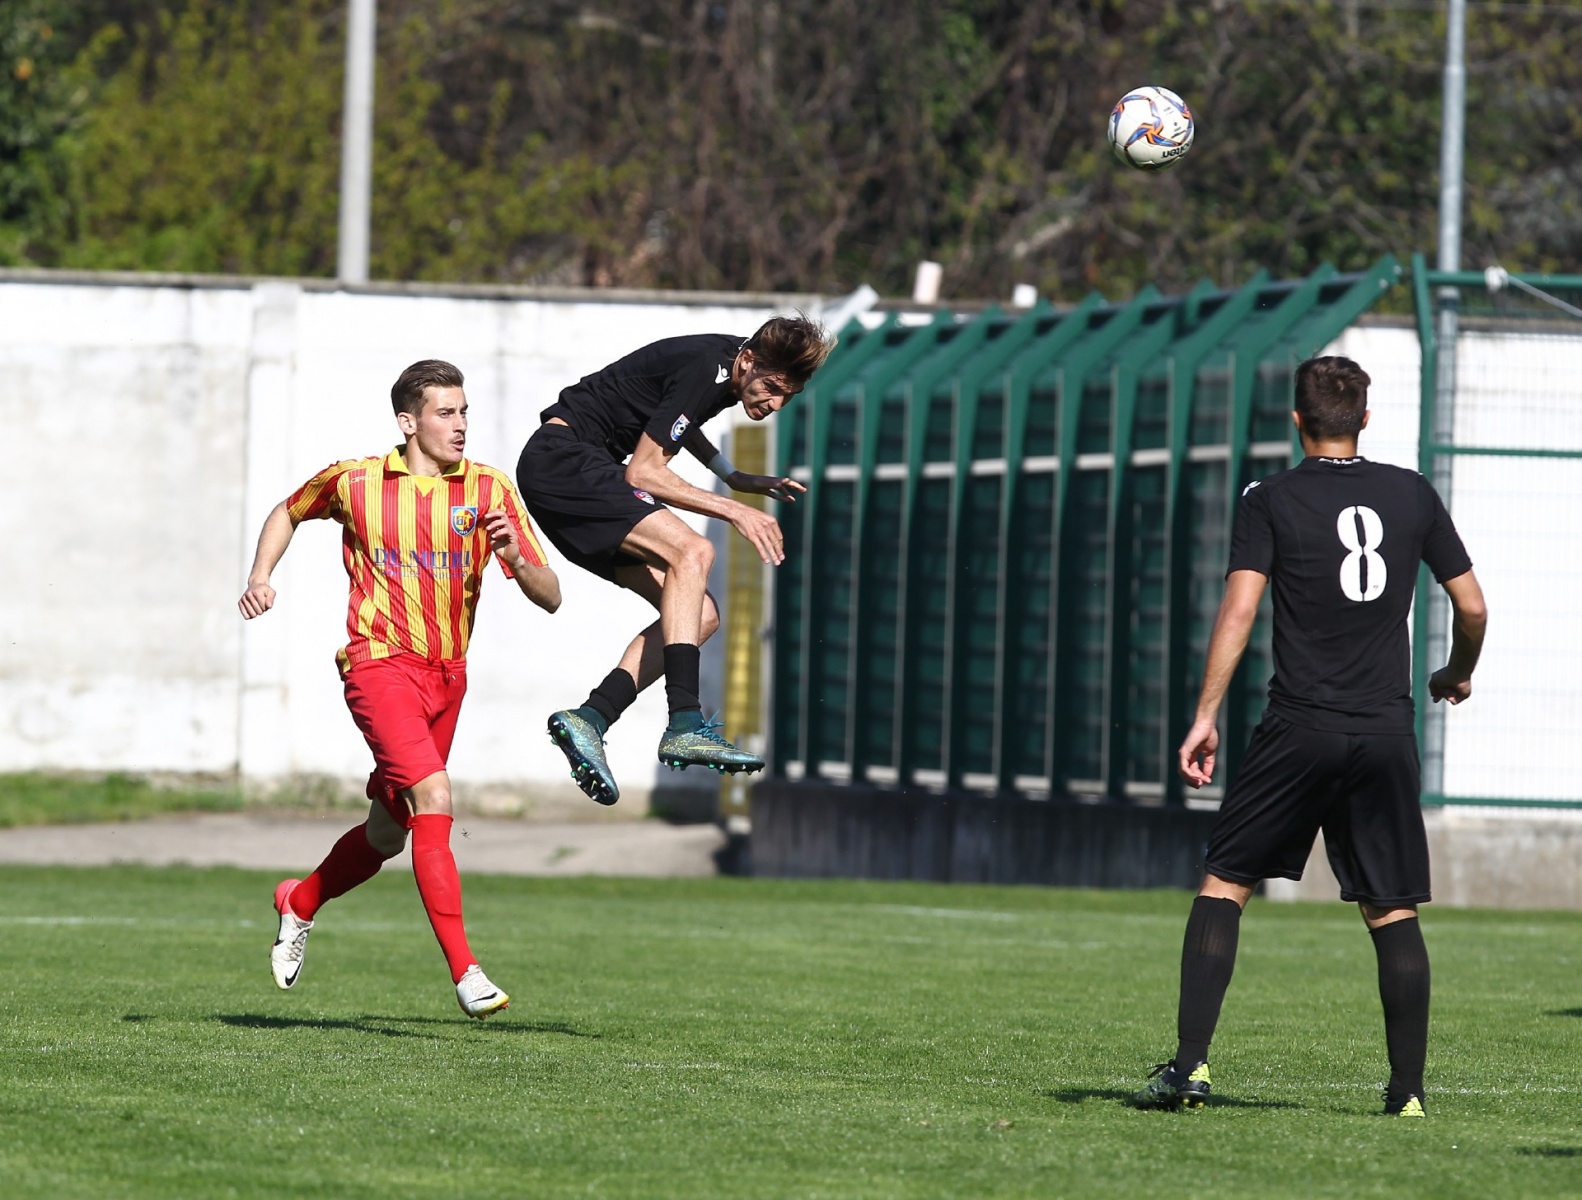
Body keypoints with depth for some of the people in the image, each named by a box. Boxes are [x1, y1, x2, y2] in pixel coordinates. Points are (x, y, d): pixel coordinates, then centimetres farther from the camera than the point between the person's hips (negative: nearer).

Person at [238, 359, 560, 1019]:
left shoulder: (490, 490, 2)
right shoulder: (355, 482, -1)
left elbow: (550, 597, -1)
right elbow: (288, 513, 21)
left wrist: (515, 558, -22)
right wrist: (260, 577, 5)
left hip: (447, 675, 5)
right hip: (379, 663, -5)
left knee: (389, 832, 15)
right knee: (433, 798, -24)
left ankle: (301, 903, 45)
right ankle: (464, 970, -28)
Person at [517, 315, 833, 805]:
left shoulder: (728, 367, 7)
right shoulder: (703, 369, -22)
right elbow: (641, 473, -20)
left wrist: (736, 478, 19)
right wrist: (733, 510, -16)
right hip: (562, 457, -10)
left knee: (701, 616, -1)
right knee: (692, 552, -30)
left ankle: (590, 717, -10)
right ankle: (685, 724, -39)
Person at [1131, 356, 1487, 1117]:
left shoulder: (1271, 500, -1)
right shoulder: (1413, 496, 7)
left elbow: (1239, 609, -10)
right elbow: (1472, 606, 10)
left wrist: (1205, 716, -10)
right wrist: (1458, 676, 29)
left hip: (1299, 727, -2)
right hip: (1386, 732, 2)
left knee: (1222, 884, 5)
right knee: (1393, 912, 7)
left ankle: (1190, 1064, -4)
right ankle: (1408, 1087, 4)